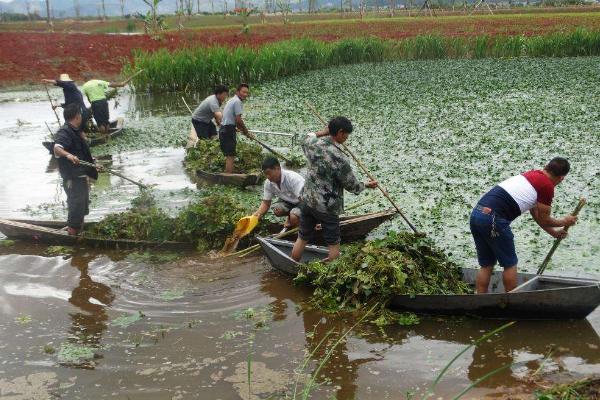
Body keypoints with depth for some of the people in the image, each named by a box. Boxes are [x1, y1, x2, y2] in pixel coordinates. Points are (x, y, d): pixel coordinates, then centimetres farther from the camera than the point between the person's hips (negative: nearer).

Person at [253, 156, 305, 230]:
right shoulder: (268, 183, -12)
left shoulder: (293, 178, -32)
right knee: (277, 209, -23)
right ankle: (289, 218, 8)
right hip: (288, 202, 6)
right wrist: (258, 214, -23)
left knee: (294, 217, -33)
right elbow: (266, 203, -4)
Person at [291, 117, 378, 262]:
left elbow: (306, 139, 22)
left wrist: (323, 132, 20)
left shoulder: (312, 144, -7)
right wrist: (367, 185, 8)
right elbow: (352, 186, -11)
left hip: (307, 201, 6)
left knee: (302, 239, 19)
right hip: (327, 207, -6)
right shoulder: (339, 159, -25)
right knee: (333, 244, 11)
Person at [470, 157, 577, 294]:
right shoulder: (547, 186, -1)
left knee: (486, 265, 17)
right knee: (510, 264, 9)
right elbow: (544, 220, 10)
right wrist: (564, 222, 28)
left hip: (476, 213, 8)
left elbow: (536, 214, 35)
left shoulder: (532, 175, 25)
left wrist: (554, 232, 44)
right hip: (493, 219, -8)